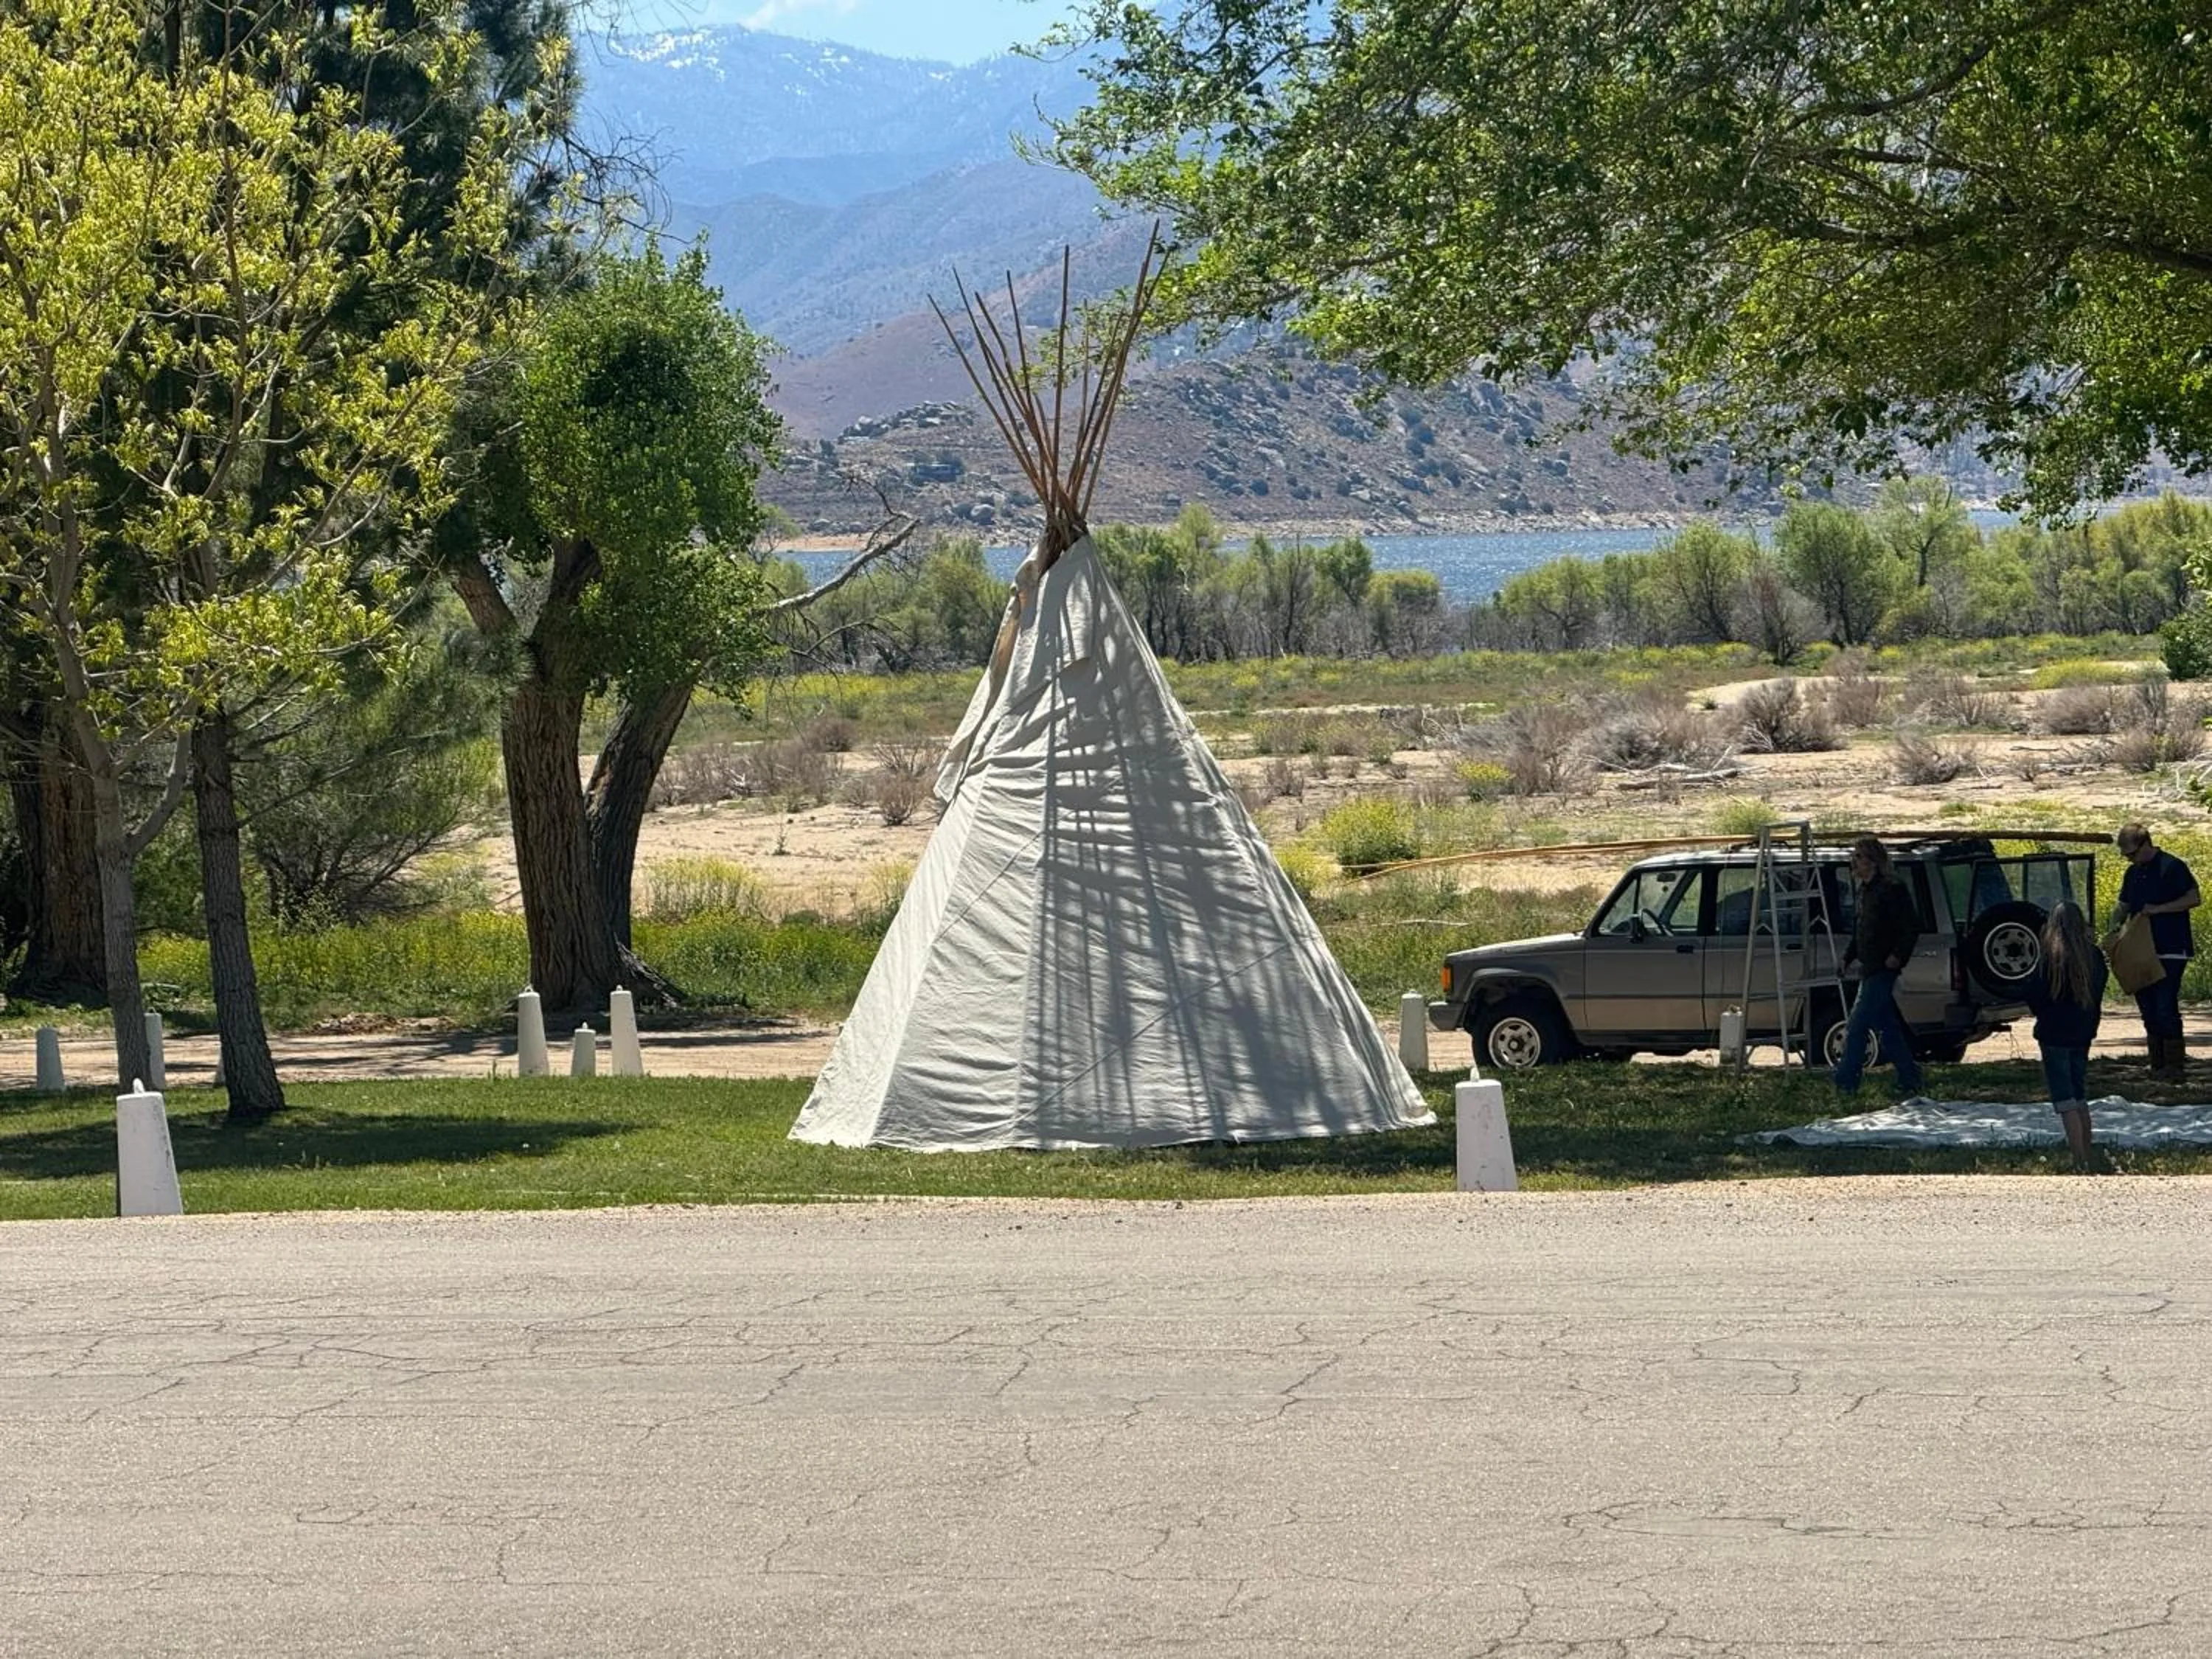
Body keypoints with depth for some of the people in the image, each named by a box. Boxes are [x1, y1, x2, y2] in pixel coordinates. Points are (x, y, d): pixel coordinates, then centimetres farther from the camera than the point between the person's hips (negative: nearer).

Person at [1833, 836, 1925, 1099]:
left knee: (1857, 1027, -10)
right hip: (1869, 969, 10)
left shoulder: (1892, 890, -12)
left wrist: (1898, 955, -23)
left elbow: (1912, 927, -15)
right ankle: (1910, 1079, 18)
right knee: (1887, 1028, 12)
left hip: (1883, 969, -10)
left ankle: (1845, 1084, -9)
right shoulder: (1866, 890, 16)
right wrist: (1848, 957, 15)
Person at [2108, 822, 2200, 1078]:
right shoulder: (2133, 873, 15)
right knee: (2148, 1009, 7)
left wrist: (2158, 909, -18)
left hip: (2170, 951, -8)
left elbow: (2194, 898, -12)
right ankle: (2158, 1064, 12)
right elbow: (2124, 906, 20)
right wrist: (2114, 929, 0)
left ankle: (2175, 1064, -7)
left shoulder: (2172, 867, -8)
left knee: (2166, 1007, -12)